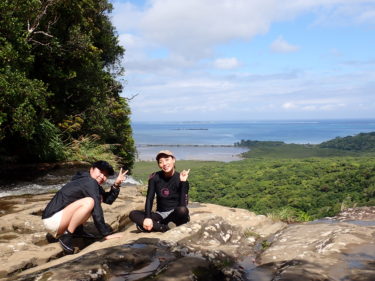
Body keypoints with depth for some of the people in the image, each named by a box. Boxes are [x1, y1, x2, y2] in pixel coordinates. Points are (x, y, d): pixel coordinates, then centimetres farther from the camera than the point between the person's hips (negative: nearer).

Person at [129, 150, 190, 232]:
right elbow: (149, 199, -6)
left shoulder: (180, 178, -10)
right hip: (160, 215, 3)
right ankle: (166, 227, -27)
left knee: (182, 210, -37)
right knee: (133, 214, -20)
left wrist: (183, 182, -26)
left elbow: (183, 205, -19)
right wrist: (147, 218, -22)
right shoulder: (155, 177, -2)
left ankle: (155, 225, -19)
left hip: (175, 215, -3)